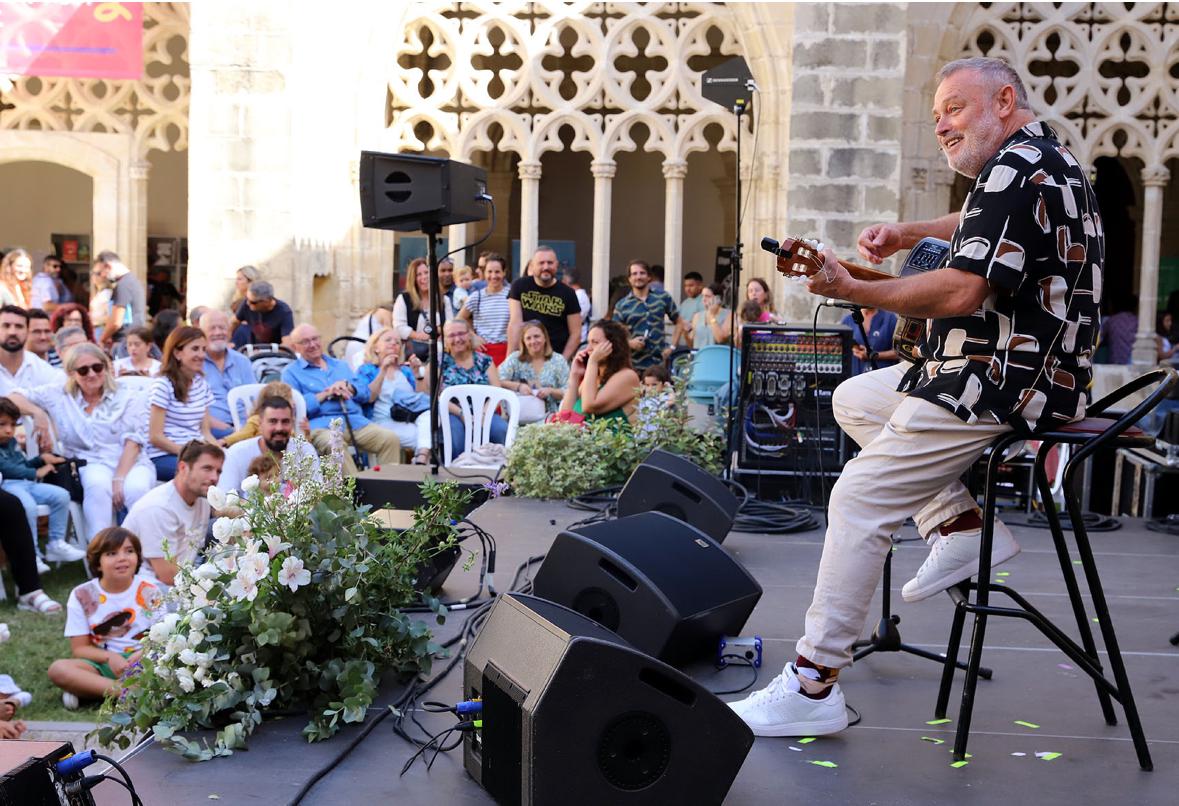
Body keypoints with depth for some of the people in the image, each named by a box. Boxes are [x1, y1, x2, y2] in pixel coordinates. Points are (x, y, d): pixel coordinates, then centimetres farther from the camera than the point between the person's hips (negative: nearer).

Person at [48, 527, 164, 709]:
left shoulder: (149, 591, 1)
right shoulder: (82, 595, 1)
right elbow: (79, 648, 0)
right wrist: (109, 657, -19)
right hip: (103, 663, 1)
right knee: (58, 669, -29)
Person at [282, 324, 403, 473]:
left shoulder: (340, 365, 27)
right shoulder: (291, 372, 12)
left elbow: (365, 393, 21)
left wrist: (348, 387, 0)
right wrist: (326, 393, -6)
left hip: (356, 420, 5)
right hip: (322, 424, -5)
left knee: (391, 439, -20)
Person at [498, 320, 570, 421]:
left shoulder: (558, 360, 9)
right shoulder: (515, 358, 7)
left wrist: (551, 391, -13)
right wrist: (518, 386, -17)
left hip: (549, 417, -1)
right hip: (519, 415, 1)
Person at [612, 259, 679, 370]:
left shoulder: (663, 297, 8)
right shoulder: (621, 305, 5)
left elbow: (678, 322, 15)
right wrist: (629, 343, -13)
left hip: (660, 362, 1)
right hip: (634, 365, -1)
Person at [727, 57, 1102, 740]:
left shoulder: (1017, 169, -15)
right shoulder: (1053, 160, 19)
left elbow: (963, 293, -27)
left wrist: (852, 290, -17)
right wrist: (911, 233, 25)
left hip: (1001, 383, -11)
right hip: (1029, 372, 11)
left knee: (860, 499, -13)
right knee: (853, 400, 19)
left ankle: (814, 685, -11)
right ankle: (963, 525, 7)